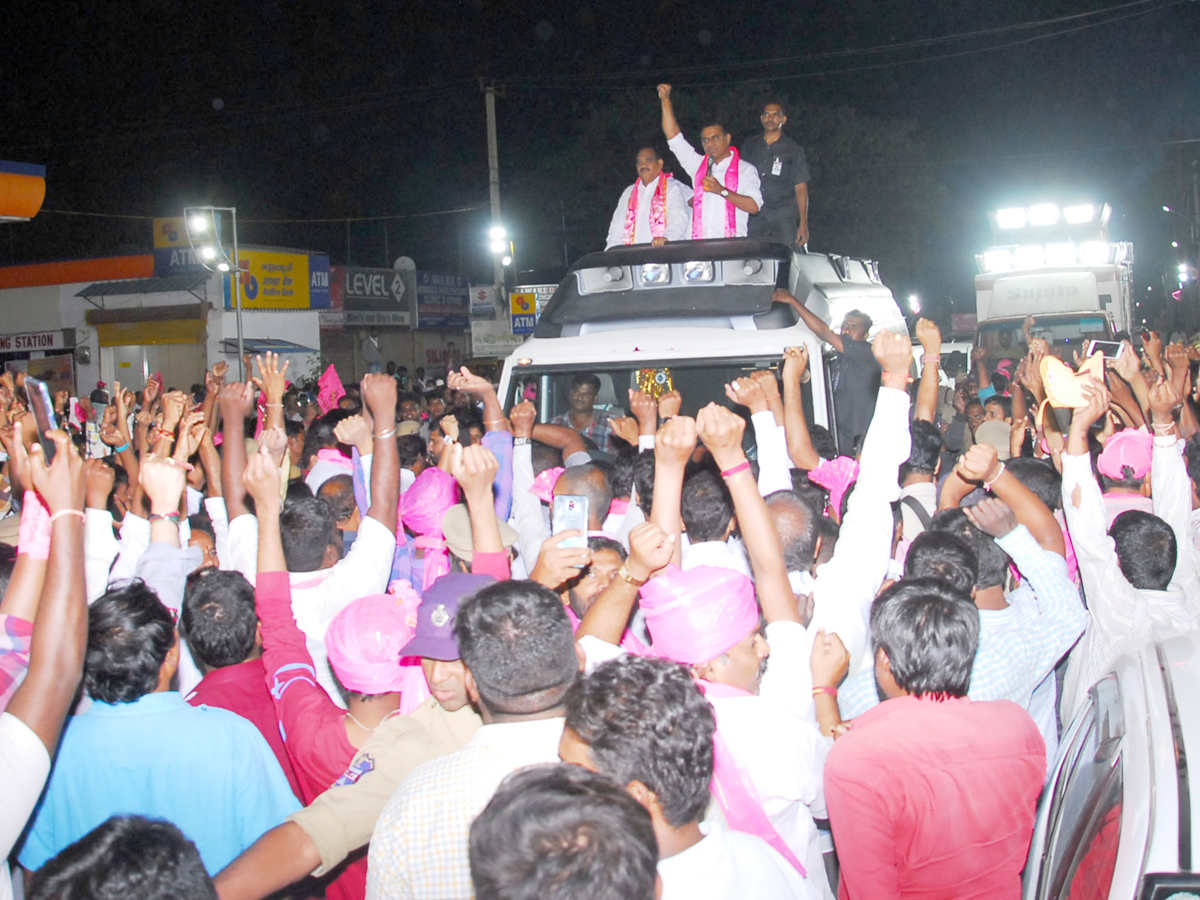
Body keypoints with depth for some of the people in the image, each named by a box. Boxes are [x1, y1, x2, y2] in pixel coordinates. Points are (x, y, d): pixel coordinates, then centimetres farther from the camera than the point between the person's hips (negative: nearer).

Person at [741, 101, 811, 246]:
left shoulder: (793, 150, 8)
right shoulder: (749, 146, 15)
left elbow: (801, 188, 4)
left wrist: (803, 223, -5)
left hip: (784, 217, -2)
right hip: (754, 215, 2)